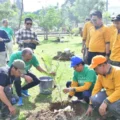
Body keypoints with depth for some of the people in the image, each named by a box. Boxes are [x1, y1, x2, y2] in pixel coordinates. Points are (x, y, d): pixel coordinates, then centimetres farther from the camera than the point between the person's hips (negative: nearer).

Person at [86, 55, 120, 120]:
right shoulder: (100, 75, -3)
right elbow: (96, 89, 2)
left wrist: (105, 102, -41)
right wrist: (91, 105, 1)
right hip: (108, 94, 6)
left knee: (112, 106, -36)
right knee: (94, 99, -20)